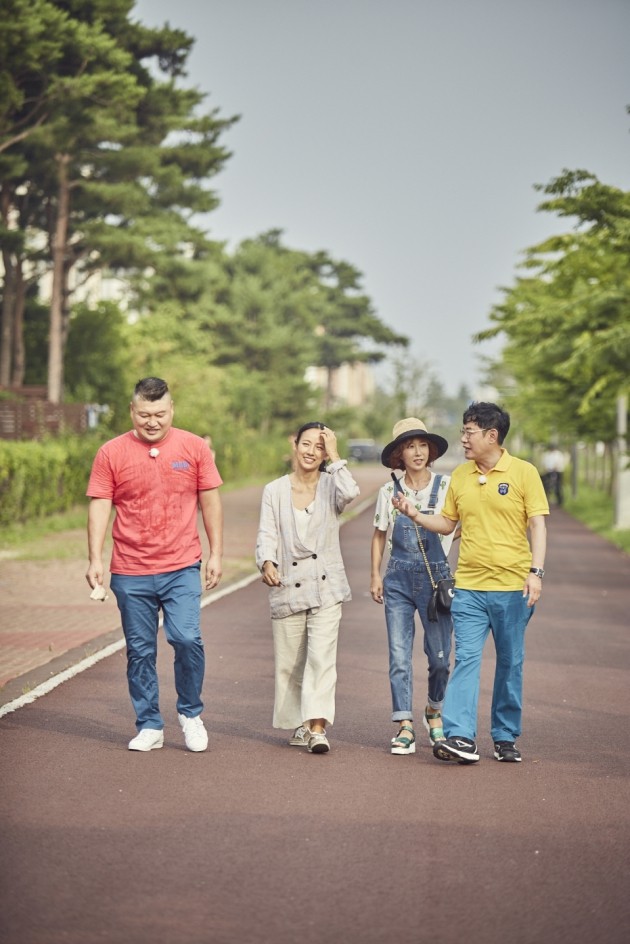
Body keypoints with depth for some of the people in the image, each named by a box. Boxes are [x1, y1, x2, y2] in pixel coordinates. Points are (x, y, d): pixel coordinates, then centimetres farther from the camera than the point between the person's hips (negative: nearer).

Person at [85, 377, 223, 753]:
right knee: (140, 651, 6)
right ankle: (149, 726, 18)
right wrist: (96, 560, -8)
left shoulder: (195, 447, 3)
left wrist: (216, 554, 5)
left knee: (187, 638, -13)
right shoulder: (111, 453, 1)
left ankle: (191, 713, 9)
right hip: (131, 573, 1)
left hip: (182, 567, -1)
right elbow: (100, 507, 0)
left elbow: (210, 502, 8)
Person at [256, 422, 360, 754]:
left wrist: (335, 456, -11)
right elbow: (267, 534, -2)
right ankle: (298, 724, 24)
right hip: (287, 587, 2)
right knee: (289, 662, 8)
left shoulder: (330, 485, 4)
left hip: (326, 587, -2)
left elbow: (350, 492, -20)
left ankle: (318, 728, -18)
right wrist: (267, 562, -22)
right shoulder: (274, 490, 6)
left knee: (321, 657, -13)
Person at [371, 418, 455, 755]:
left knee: (439, 655, -1)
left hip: (435, 576, -1)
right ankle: (405, 727, 1)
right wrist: (375, 574, 8)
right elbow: (379, 535, 14)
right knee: (399, 654, -3)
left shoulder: (445, 487, -1)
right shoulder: (389, 491, 5)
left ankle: (434, 711, 26)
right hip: (399, 578, 1)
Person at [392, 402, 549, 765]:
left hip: (512, 586, -2)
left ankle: (506, 738, 18)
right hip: (469, 586, 2)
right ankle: (461, 737, -16)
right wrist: (415, 514, 2)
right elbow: (447, 524, 18)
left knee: (510, 663, 7)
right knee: (466, 659, -9)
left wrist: (536, 571, -14)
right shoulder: (460, 476, 9)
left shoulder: (524, 472, -2)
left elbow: (538, 524, -4)